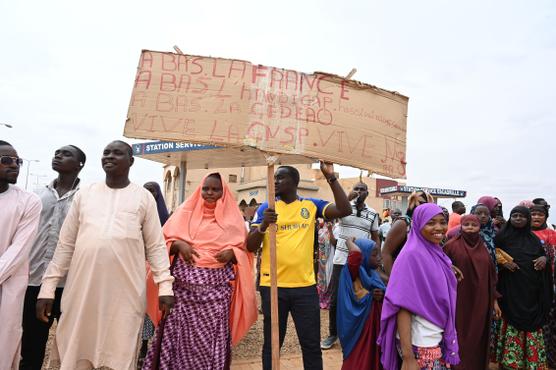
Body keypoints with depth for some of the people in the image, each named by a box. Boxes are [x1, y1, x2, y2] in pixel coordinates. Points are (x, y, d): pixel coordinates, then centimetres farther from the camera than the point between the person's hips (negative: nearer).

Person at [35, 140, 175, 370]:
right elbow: (66, 244, 11)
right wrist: (48, 287, 6)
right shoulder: (85, 193, 11)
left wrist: (165, 285, -5)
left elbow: (155, 246, 3)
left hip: (126, 290, -2)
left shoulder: (143, 197, 5)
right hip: (82, 287, 2)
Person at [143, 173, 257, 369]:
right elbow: (165, 240, 10)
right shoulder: (186, 211, 10)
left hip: (216, 286, 0)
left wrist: (232, 253, -11)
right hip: (184, 282, 1)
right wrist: (178, 245, -10)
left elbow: (244, 250, 9)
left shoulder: (232, 217, 8)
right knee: (179, 331, 0)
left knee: (211, 335, -1)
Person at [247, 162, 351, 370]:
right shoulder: (266, 208, 2)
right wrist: (263, 225, -22)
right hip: (273, 285, 0)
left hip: (305, 285, 1)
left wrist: (331, 178, -10)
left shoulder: (311, 205, 5)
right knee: (272, 343, 14)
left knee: (311, 344, 11)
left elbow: (345, 210, -5)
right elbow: (250, 246, -3)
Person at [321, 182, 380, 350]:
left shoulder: (373, 214, 6)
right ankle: (333, 333, 21)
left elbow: (376, 238, 11)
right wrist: (348, 198, -26)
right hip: (341, 260, -1)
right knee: (335, 298, 4)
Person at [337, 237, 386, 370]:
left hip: (374, 327, 7)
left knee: (372, 359, 17)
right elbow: (356, 252, -37)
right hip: (359, 327, -7)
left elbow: (386, 293, 15)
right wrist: (349, 242, -17)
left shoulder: (373, 274, 6)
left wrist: (381, 296, -8)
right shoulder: (354, 273, -17)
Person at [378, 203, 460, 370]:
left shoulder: (437, 253, 3)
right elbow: (403, 305, -22)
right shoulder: (412, 255, -19)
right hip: (419, 344, -7)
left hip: (438, 339, 7)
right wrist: (408, 356, -24)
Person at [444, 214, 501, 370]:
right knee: (460, 338, 3)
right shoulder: (451, 245, -6)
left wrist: (494, 300, 11)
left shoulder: (483, 248, 9)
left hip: (480, 302, 4)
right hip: (459, 300, -4)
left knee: (478, 338, 11)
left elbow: (491, 275, 13)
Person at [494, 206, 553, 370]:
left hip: (531, 288, 4)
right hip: (511, 288, -3)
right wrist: (502, 262, -16)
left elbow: (542, 254, 18)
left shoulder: (533, 238, 10)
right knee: (512, 320, -2)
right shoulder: (502, 236, -1)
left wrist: (544, 258, -3)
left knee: (531, 320, 5)